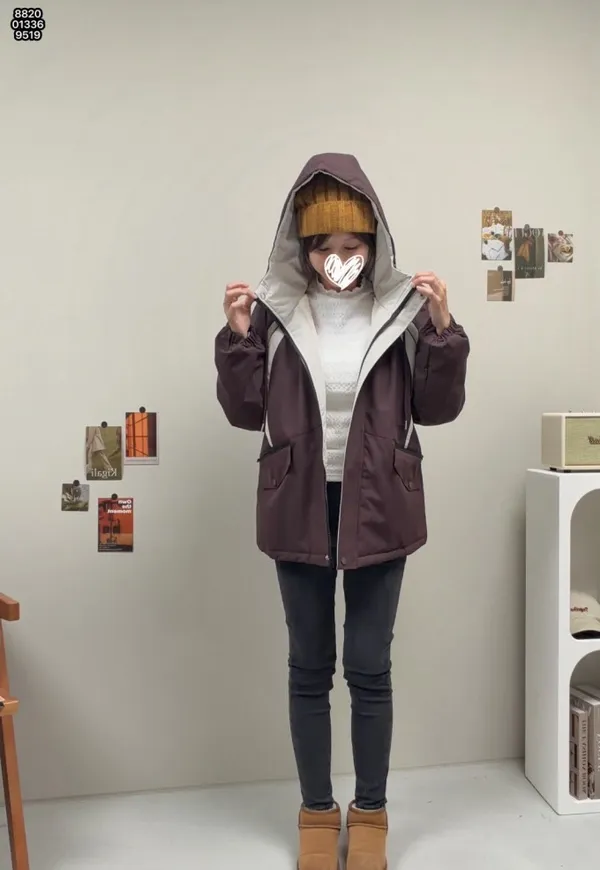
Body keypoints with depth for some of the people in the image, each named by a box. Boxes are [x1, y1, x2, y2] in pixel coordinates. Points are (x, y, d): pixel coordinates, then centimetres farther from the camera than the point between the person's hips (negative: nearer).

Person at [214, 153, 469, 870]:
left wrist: (441, 331, -14)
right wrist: (238, 338, -13)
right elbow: (246, 412, 0)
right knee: (309, 668, 12)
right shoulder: (276, 308, -2)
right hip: (299, 509, 1)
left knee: (369, 668, 8)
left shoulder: (403, 307, -3)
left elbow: (436, 409, -2)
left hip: (378, 509, -1)